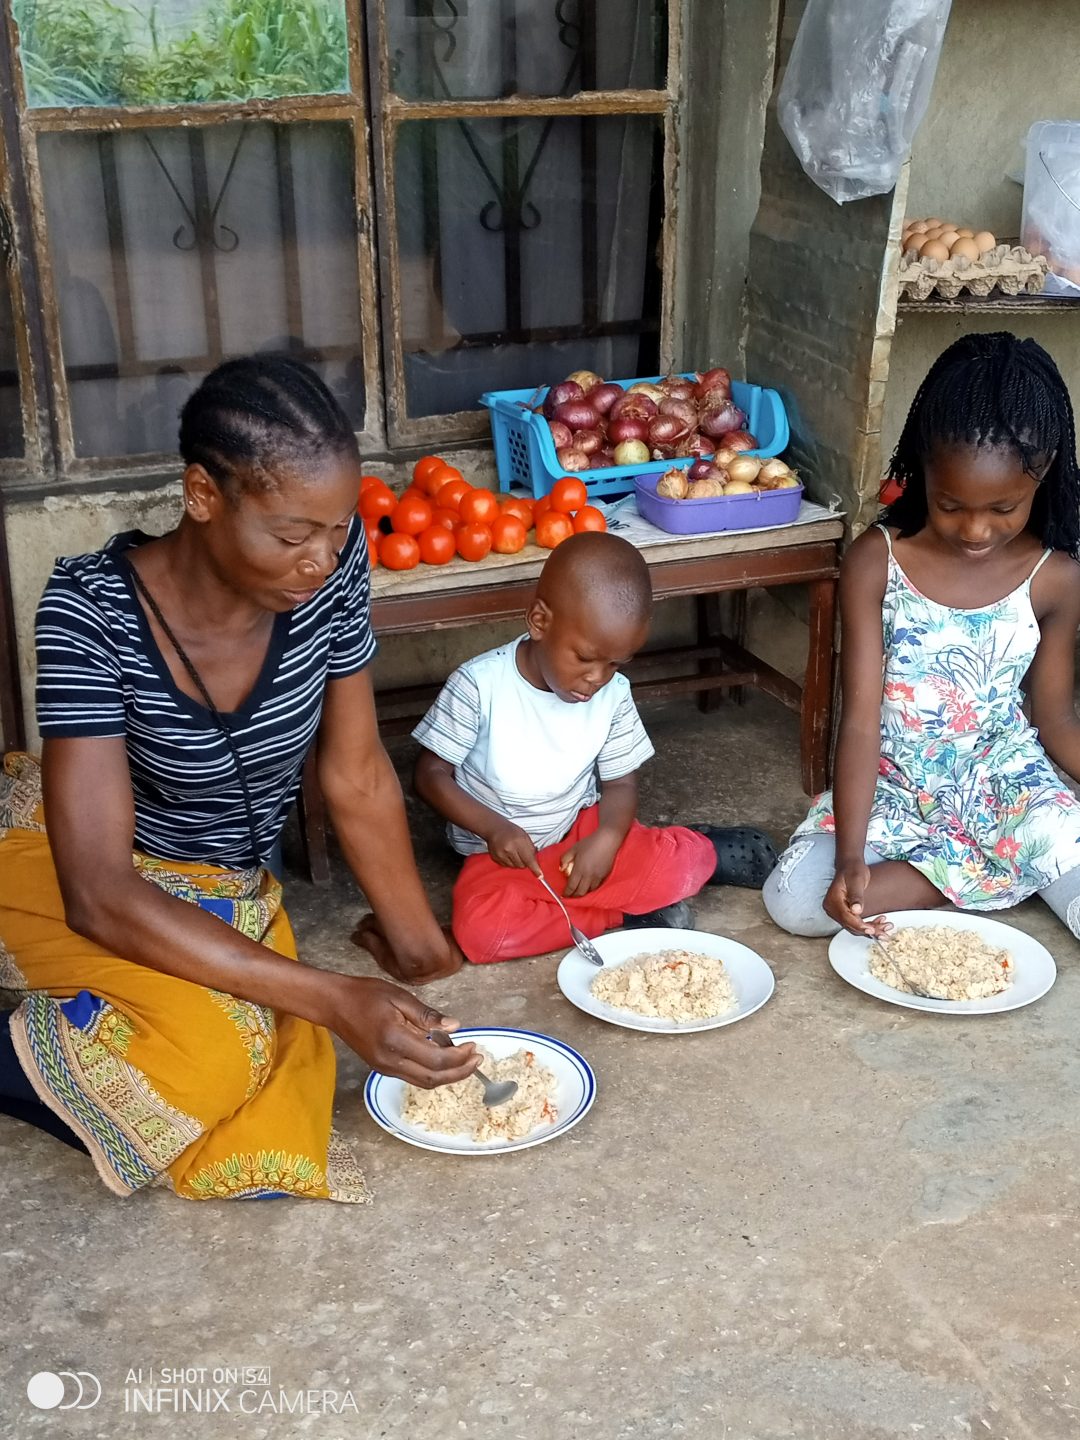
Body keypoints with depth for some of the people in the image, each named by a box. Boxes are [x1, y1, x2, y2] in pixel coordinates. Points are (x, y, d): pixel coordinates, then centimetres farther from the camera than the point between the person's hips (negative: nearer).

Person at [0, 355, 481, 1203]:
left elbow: (358, 778, -5)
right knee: (209, 1051, -33)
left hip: (227, 894, 6)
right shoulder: (93, 613, -30)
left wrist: (423, 948, -4)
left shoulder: (333, 568, -18)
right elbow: (99, 893, -34)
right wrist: (333, 999, -38)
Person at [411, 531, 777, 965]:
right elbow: (431, 775, -13)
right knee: (481, 931, -32)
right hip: (500, 852, -1)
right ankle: (629, 910, -18)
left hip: (583, 831, 1)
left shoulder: (613, 694, -9)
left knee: (677, 868, -26)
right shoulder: (479, 685, -20)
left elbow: (620, 783, 0)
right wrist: (494, 828, -28)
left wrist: (607, 840, -22)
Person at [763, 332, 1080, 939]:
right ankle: (987, 876, -7)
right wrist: (850, 857, -27)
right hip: (895, 791, 1)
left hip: (1008, 788, -1)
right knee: (796, 902, -22)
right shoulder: (876, 562, -14)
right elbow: (861, 720, -17)